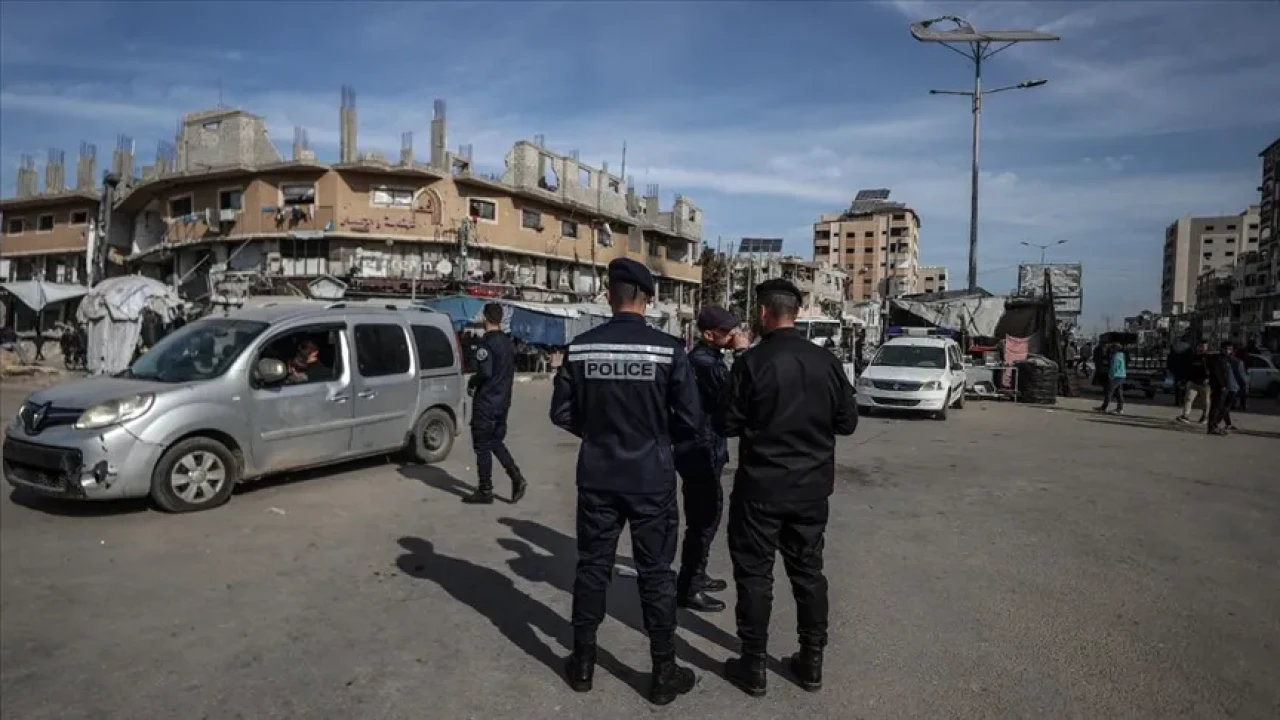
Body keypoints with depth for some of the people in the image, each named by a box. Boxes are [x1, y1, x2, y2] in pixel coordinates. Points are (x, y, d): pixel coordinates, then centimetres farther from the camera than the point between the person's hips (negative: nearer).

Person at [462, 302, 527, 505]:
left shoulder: (486, 342, -16)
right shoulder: (508, 342, 10)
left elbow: (485, 372, -23)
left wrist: (471, 383, -6)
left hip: (486, 403, -8)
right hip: (503, 402, 8)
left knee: (482, 446, 2)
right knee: (496, 442, 19)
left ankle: (485, 491, 9)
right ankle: (517, 479, 8)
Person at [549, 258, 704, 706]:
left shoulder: (580, 347, -6)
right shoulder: (668, 349, -13)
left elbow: (561, 412, 0)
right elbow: (691, 421, -11)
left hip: (597, 477, 2)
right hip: (651, 480, -2)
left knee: (592, 566, 15)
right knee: (655, 573, 10)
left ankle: (583, 663, 29)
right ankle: (663, 673, 21)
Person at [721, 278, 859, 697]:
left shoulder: (752, 362, -15)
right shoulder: (827, 362, -2)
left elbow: (730, 424, -11)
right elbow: (847, 422, 4)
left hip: (761, 487, -4)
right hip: (812, 487, 5)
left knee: (755, 574, 7)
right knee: (808, 571, 15)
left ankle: (753, 667, 15)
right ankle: (811, 662, 25)